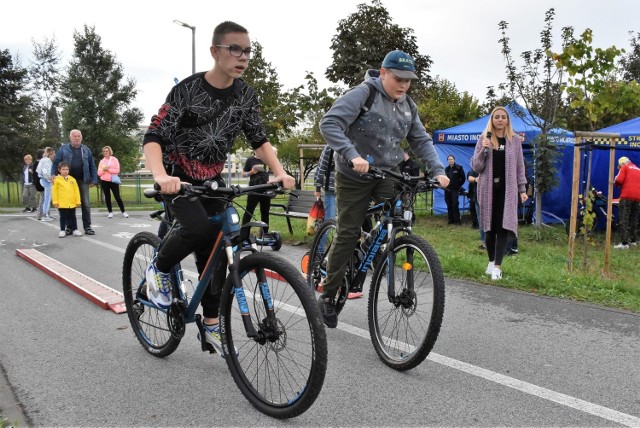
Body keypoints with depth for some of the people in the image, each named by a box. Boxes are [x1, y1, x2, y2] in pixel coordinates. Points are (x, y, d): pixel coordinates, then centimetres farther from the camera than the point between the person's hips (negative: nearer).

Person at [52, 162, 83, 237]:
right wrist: (55, 201, -7)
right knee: (63, 217, 7)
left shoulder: (72, 179, 4)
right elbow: (54, 191, -4)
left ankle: (75, 229, 19)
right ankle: (62, 230, 14)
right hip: (62, 203, -3)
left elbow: (76, 191, 6)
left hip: (72, 203, 3)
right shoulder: (57, 180, -5)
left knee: (73, 217, 12)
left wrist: (78, 201, 4)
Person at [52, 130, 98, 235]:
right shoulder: (63, 149, 4)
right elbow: (56, 163, 3)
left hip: (83, 180, 1)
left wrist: (94, 180, 3)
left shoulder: (86, 150, 9)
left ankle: (87, 227, 3)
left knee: (85, 203, -1)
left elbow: (92, 166, 9)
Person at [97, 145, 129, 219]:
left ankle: (123, 212, 5)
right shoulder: (101, 161, 8)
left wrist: (108, 169, -16)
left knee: (117, 197, -2)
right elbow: (99, 173, 4)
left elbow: (117, 170, -8)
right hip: (104, 181, 3)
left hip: (113, 181, -3)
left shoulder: (114, 159, 2)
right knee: (107, 197, 6)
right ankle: (110, 212, 14)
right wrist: (103, 170, -14)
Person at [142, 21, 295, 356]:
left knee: (215, 253, 2)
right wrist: (161, 176, -44)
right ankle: (159, 270, -1)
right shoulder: (188, 89, -20)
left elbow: (259, 140, 3)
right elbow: (153, 138, -24)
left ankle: (210, 327, 16)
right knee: (200, 228, -32)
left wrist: (280, 173, -14)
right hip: (178, 177, -5)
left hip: (211, 180, 5)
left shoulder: (245, 95, -5)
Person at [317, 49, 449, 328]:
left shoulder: (408, 106, 7)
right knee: (348, 234, -3)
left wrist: (437, 170, -5)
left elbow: (421, 141, 10)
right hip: (354, 176, -5)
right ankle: (328, 296, 11)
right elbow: (329, 124, -24)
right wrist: (352, 156, -37)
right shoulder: (362, 94, -14)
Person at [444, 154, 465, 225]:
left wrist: (458, 186, -3)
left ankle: (457, 221, -5)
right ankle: (451, 220, 13)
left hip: (455, 189, -5)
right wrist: (445, 186, 7)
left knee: (455, 205, -10)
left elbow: (463, 179, 0)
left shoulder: (458, 168, -3)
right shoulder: (446, 169, 12)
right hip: (447, 189, 5)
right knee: (449, 205, 6)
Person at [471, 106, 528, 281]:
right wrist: (483, 150, -13)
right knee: (490, 226, 6)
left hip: (507, 189, 0)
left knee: (503, 226, -8)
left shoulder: (514, 139, 7)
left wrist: (522, 189, 6)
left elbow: (520, 166, 10)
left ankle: (497, 266, -10)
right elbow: (476, 166, 3)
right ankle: (491, 261, 20)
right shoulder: (484, 139, 5)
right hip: (488, 188, 0)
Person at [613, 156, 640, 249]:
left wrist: (617, 184, 12)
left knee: (624, 220, -8)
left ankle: (624, 243, -14)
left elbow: (619, 180, -7)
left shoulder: (624, 168, 5)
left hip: (627, 196, -6)